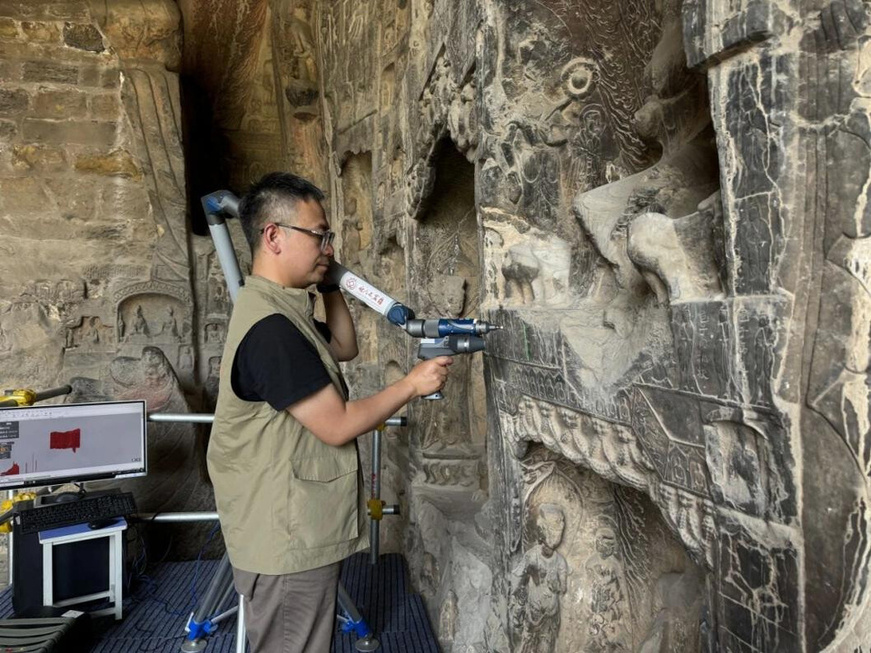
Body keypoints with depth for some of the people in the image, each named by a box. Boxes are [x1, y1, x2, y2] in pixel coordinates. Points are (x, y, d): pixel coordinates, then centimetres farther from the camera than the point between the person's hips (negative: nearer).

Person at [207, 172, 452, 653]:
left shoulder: (281, 309, 7)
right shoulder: (269, 327, -27)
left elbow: (345, 348, 20)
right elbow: (337, 426, -24)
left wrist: (329, 286, 7)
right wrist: (411, 385, -12)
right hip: (287, 542, -10)